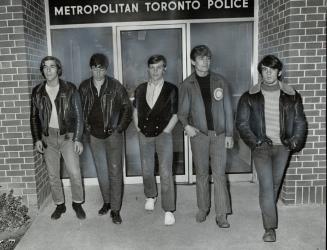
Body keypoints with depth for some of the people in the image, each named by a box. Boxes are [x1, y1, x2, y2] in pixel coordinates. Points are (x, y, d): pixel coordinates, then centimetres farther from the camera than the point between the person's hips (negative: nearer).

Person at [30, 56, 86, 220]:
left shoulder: (70, 89, -4)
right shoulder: (37, 91, 3)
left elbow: (78, 115, -4)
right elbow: (34, 117, 9)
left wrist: (78, 139, -9)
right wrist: (37, 139, 1)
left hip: (68, 136, -3)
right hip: (48, 137, 3)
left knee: (74, 172, -9)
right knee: (52, 175, 8)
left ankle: (77, 203, 13)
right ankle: (59, 205, 26)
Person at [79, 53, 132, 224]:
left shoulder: (115, 86, -6)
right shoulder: (84, 87, 3)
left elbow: (127, 108, -1)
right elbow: (80, 109, 14)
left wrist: (120, 127, -5)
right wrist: (86, 127, 5)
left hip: (113, 134, -3)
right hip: (94, 135, 3)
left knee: (115, 171, -3)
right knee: (101, 171, 11)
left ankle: (115, 209, 4)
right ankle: (107, 202, 28)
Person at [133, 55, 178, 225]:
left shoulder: (171, 89, -4)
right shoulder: (140, 89, 6)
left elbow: (175, 114, -1)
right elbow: (136, 111, 15)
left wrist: (165, 131, -6)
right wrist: (138, 129, 8)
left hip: (163, 134, -3)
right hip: (145, 135, 4)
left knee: (165, 173, -7)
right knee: (146, 171, 13)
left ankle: (168, 210, 3)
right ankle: (151, 196, 40)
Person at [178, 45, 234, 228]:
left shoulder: (220, 82, 4)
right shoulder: (187, 84, 3)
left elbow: (228, 110, 5)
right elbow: (182, 111, 4)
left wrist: (229, 134, 1)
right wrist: (186, 125, -17)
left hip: (219, 134, 0)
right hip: (199, 134, 0)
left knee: (219, 174, -2)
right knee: (202, 174, 9)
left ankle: (222, 215, 5)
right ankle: (203, 208, 24)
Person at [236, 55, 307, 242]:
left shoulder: (292, 96, 4)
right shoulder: (250, 97, -1)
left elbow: (300, 122, 8)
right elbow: (242, 123, -1)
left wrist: (295, 141, -7)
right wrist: (255, 142, -12)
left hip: (282, 147, 2)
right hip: (262, 147, -2)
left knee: (276, 184, 13)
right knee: (266, 185, -8)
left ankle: (269, 211, 36)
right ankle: (270, 227, -1)